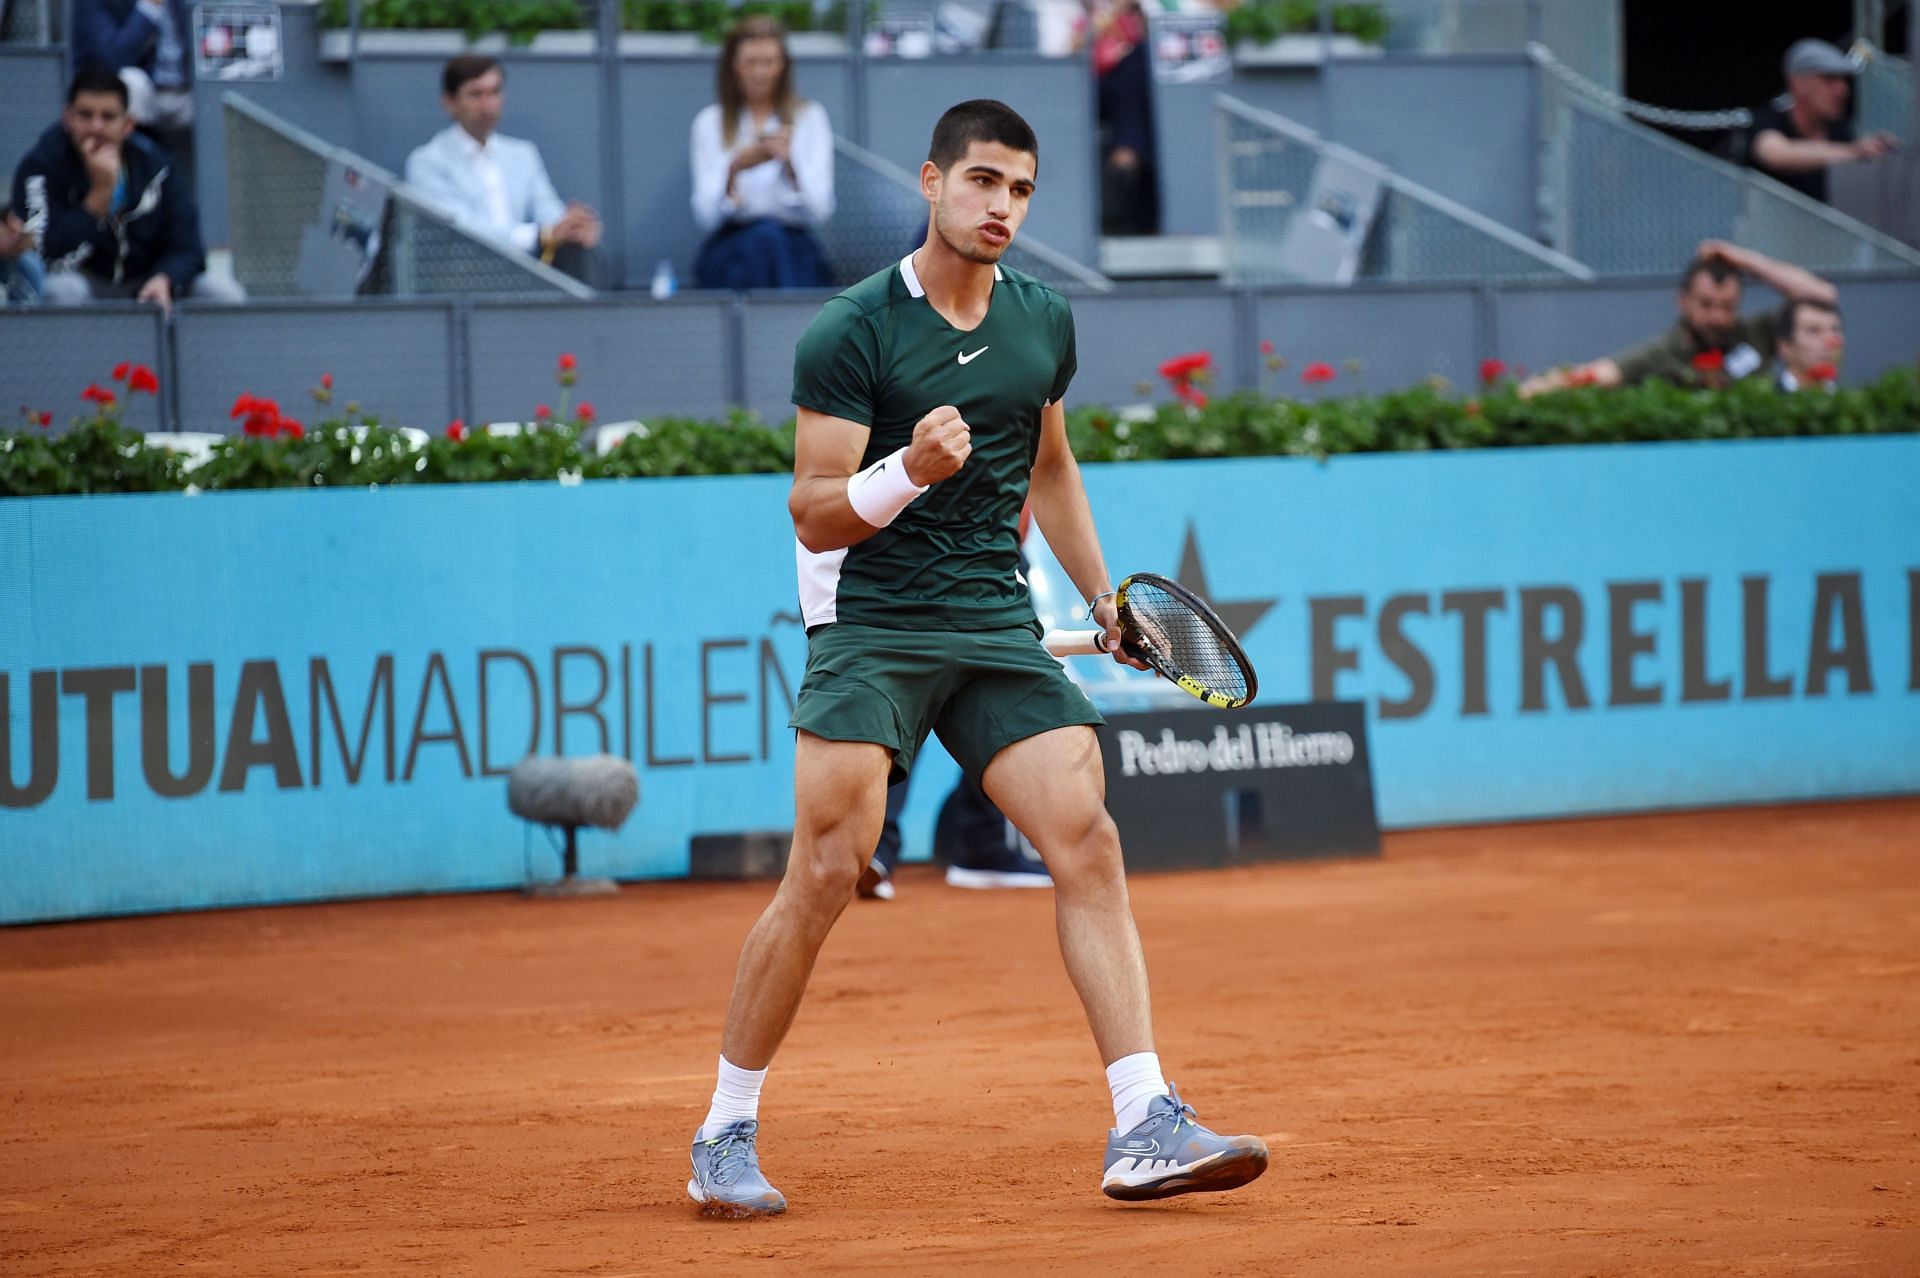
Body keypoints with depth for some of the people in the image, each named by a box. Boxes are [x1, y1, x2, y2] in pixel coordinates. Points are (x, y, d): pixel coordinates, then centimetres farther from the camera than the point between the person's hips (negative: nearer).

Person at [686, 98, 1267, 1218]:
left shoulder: (1044, 323, 10)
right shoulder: (854, 334, -8)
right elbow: (813, 516, -10)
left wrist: (1102, 593, 22)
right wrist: (911, 471, -27)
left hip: (999, 625, 5)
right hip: (873, 623, -5)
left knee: (1089, 841, -10)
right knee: (828, 870, -12)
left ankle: (1147, 1128, -12)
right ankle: (727, 1138, 2)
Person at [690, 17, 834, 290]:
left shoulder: (810, 117, 10)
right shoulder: (710, 122, 10)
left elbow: (820, 211, -1)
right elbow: (706, 216, 0)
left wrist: (790, 163, -18)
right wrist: (735, 168, -18)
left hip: (794, 247, 0)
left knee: (770, 236, -34)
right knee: (763, 237, -34)